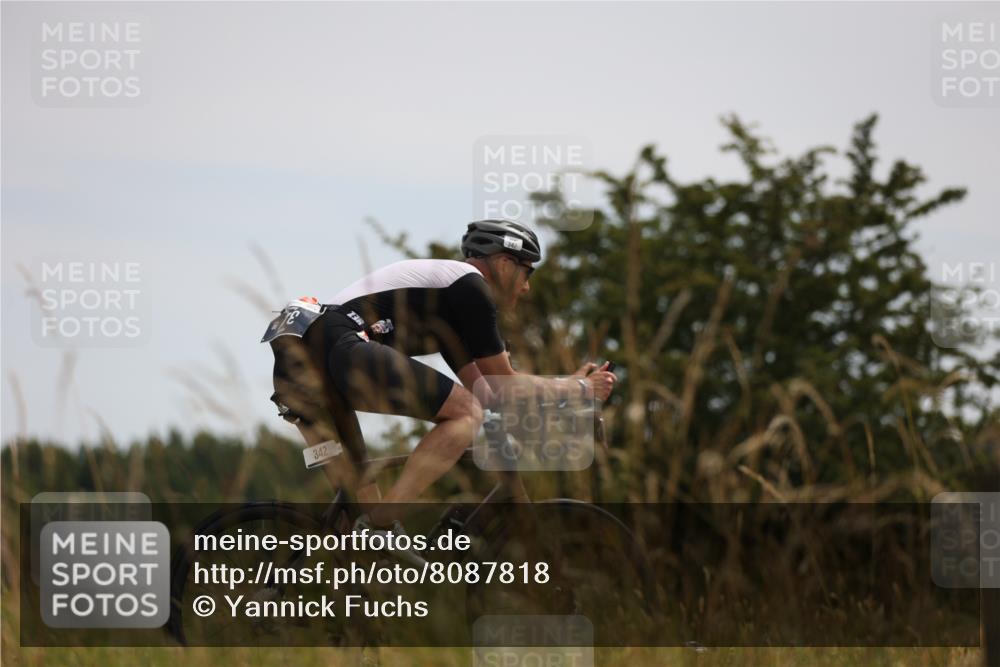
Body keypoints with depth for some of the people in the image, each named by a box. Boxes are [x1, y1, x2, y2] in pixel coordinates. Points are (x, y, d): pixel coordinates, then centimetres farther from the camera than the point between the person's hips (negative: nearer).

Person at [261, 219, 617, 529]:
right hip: (337, 346, -10)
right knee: (466, 413, -6)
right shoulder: (470, 285, 5)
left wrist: (569, 382, 44)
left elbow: (486, 390, 37)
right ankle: (383, 529, -16)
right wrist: (578, 388, 21)